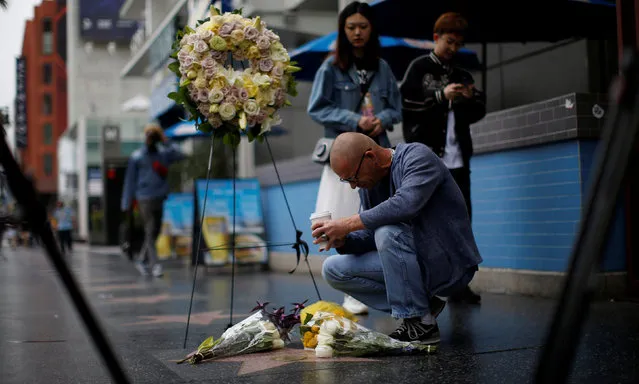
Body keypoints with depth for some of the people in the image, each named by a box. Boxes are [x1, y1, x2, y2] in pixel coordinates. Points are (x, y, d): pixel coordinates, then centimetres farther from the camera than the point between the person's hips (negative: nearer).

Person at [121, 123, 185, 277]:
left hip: (159, 199, 5)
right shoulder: (137, 157, 0)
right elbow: (130, 181, 1)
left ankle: (142, 261, 24)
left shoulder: (163, 154, 11)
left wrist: (166, 143, -7)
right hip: (145, 199, -5)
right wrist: (126, 203, -1)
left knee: (155, 232, 10)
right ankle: (154, 264, -15)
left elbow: (179, 155, -4)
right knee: (150, 232, -12)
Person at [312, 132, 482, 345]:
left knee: (388, 231, -33)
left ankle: (421, 323, -20)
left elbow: (405, 205, -36)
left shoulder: (418, 156, -17)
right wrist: (342, 241, -14)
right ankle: (422, 304, 1)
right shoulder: (369, 183, 6)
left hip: (450, 263, -8)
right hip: (415, 265, 8)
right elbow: (370, 237, 8)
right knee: (333, 269, 0)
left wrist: (347, 224, -30)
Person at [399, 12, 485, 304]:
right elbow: (405, 103, -7)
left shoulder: (462, 76, 19)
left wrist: (472, 99, -2)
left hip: (457, 158, 5)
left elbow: (477, 113, 19)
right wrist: (441, 96, -15)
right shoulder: (419, 68, 5)